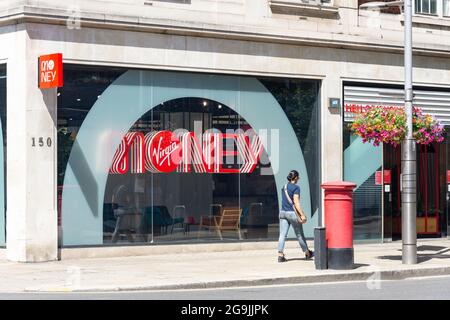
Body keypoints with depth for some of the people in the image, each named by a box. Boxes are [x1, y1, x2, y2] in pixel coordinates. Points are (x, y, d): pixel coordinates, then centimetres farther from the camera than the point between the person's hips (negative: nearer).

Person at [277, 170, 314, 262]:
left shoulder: (284, 187, 12)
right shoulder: (296, 187, -10)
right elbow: (296, 202, -17)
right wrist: (302, 215, -17)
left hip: (283, 212, 6)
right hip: (292, 213, -6)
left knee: (282, 235, 0)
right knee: (299, 235, 9)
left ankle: (280, 255, -9)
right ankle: (307, 253, 25)